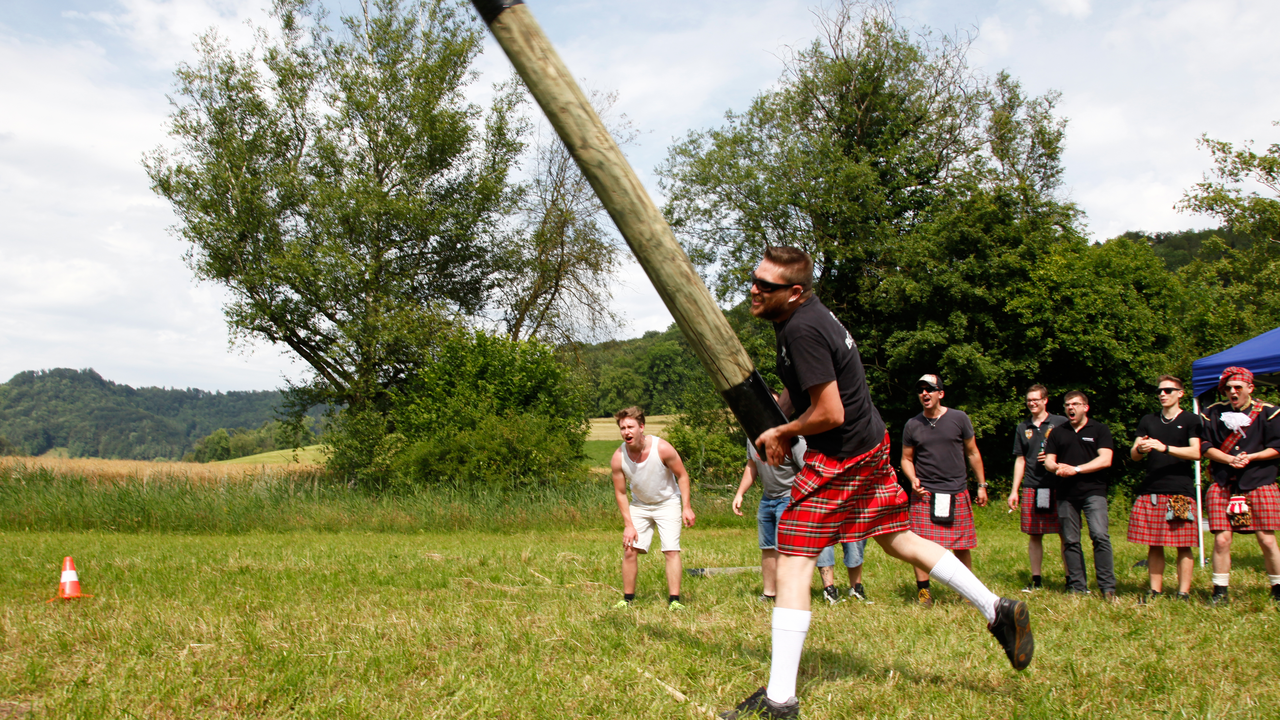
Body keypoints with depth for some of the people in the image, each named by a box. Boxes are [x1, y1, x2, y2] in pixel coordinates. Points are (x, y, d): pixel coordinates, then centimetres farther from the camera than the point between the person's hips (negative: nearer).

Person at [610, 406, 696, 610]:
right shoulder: (618, 458, -19)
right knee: (629, 550, -4)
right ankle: (627, 599, 8)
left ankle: (674, 600, -9)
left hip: (667, 503, -2)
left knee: (671, 550, -12)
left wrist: (687, 507, -17)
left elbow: (682, 476, -12)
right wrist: (628, 524, -11)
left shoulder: (662, 448, -26)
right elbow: (620, 492, -7)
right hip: (639, 505, 2)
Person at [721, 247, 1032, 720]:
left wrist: (783, 432, -8)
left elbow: (830, 413, -24)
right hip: (871, 445, 10)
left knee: (793, 563, -9)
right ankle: (999, 611, 27)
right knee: (897, 539, 22)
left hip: (842, 457, -10)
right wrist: (775, 425, 8)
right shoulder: (805, 312, 7)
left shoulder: (803, 330, -24)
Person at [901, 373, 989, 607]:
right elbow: (906, 459, 11)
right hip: (925, 494, 0)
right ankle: (923, 591, 5)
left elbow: (972, 453, 10)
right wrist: (913, 479, -8)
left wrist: (981, 485, 8)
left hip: (957, 492, 0)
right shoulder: (912, 425, 4)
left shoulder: (959, 419, 3)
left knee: (962, 546, 4)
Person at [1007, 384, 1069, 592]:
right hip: (1031, 489, 3)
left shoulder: (1060, 423, 3)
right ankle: (1036, 580, 12)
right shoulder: (1023, 428, 15)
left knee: (1066, 534, -4)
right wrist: (1014, 491, 11)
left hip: (1058, 487, -3)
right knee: (1034, 535, 5)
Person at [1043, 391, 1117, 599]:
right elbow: (1048, 460, 14)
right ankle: (1077, 587, 9)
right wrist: (1057, 467, -10)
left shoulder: (1099, 430, 6)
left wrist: (1076, 469, -13)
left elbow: (1105, 460, -4)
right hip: (1066, 494, 4)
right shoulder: (1058, 433, 17)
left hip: (1093, 491, -4)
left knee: (1100, 536, -17)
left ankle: (1107, 587, -13)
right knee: (1070, 541, 3)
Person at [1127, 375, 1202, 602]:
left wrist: (1165, 448, -20)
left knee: (1183, 545, -4)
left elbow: (1196, 452, -8)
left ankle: (1183, 592, 1)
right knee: (1153, 545, 5)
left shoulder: (1190, 420, 5)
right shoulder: (1148, 421, 17)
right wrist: (1139, 449, -12)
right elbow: (1133, 456, 12)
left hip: (1181, 490, -4)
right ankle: (1155, 591, 11)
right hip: (1151, 490, 4)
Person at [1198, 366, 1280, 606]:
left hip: (1260, 485, -1)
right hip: (1223, 486, 1)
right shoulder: (1213, 413, 8)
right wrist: (1230, 459, -12)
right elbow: (1205, 446, 4)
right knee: (1221, 540, -4)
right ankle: (1220, 593, 6)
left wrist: (1250, 457, -13)